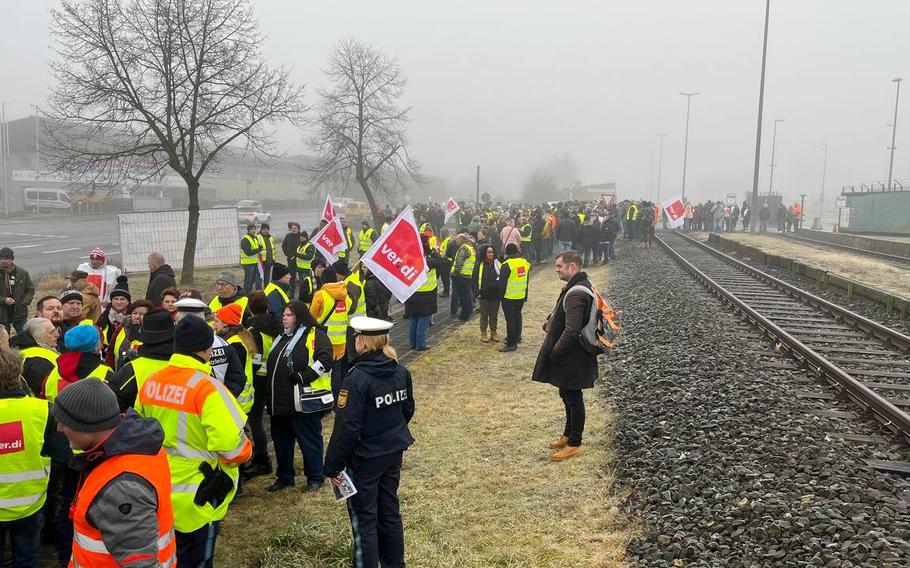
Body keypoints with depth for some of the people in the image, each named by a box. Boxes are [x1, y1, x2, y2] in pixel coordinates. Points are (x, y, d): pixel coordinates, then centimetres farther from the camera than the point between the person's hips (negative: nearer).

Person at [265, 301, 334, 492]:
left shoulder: (314, 335, -7)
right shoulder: (281, 338, 18)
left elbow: (326, 358, -19)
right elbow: (271, 363, 29)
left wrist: (304, 376, -24)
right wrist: (269, 394, 20)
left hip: (305, 400, -8)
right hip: (280, 400, 8)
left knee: (309, 440, 3)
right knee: (281, 439, 16)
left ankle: (315, 477, 19)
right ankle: (284, 477, 31)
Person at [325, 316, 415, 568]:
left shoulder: (357, 378, -23)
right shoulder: (401, 372, -2)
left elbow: (346, 427, -23)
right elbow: (408, 410, 11)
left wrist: (333, 466, -14)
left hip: (365, 458, -7)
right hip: (394, 452, 7)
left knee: (364, 518, 8)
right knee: (390, 509, 21)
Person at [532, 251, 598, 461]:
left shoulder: (575, 293, -26)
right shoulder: (582, 285, 8)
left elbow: (571, 331, -30)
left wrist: (554, 353, -19)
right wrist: (551, 321, 3)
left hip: (572, 358, -10)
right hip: (571, 357, 10)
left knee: (573, 399, 3)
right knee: (568, 396, 22)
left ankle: (574, 444, 17)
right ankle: (568, 435, 37)